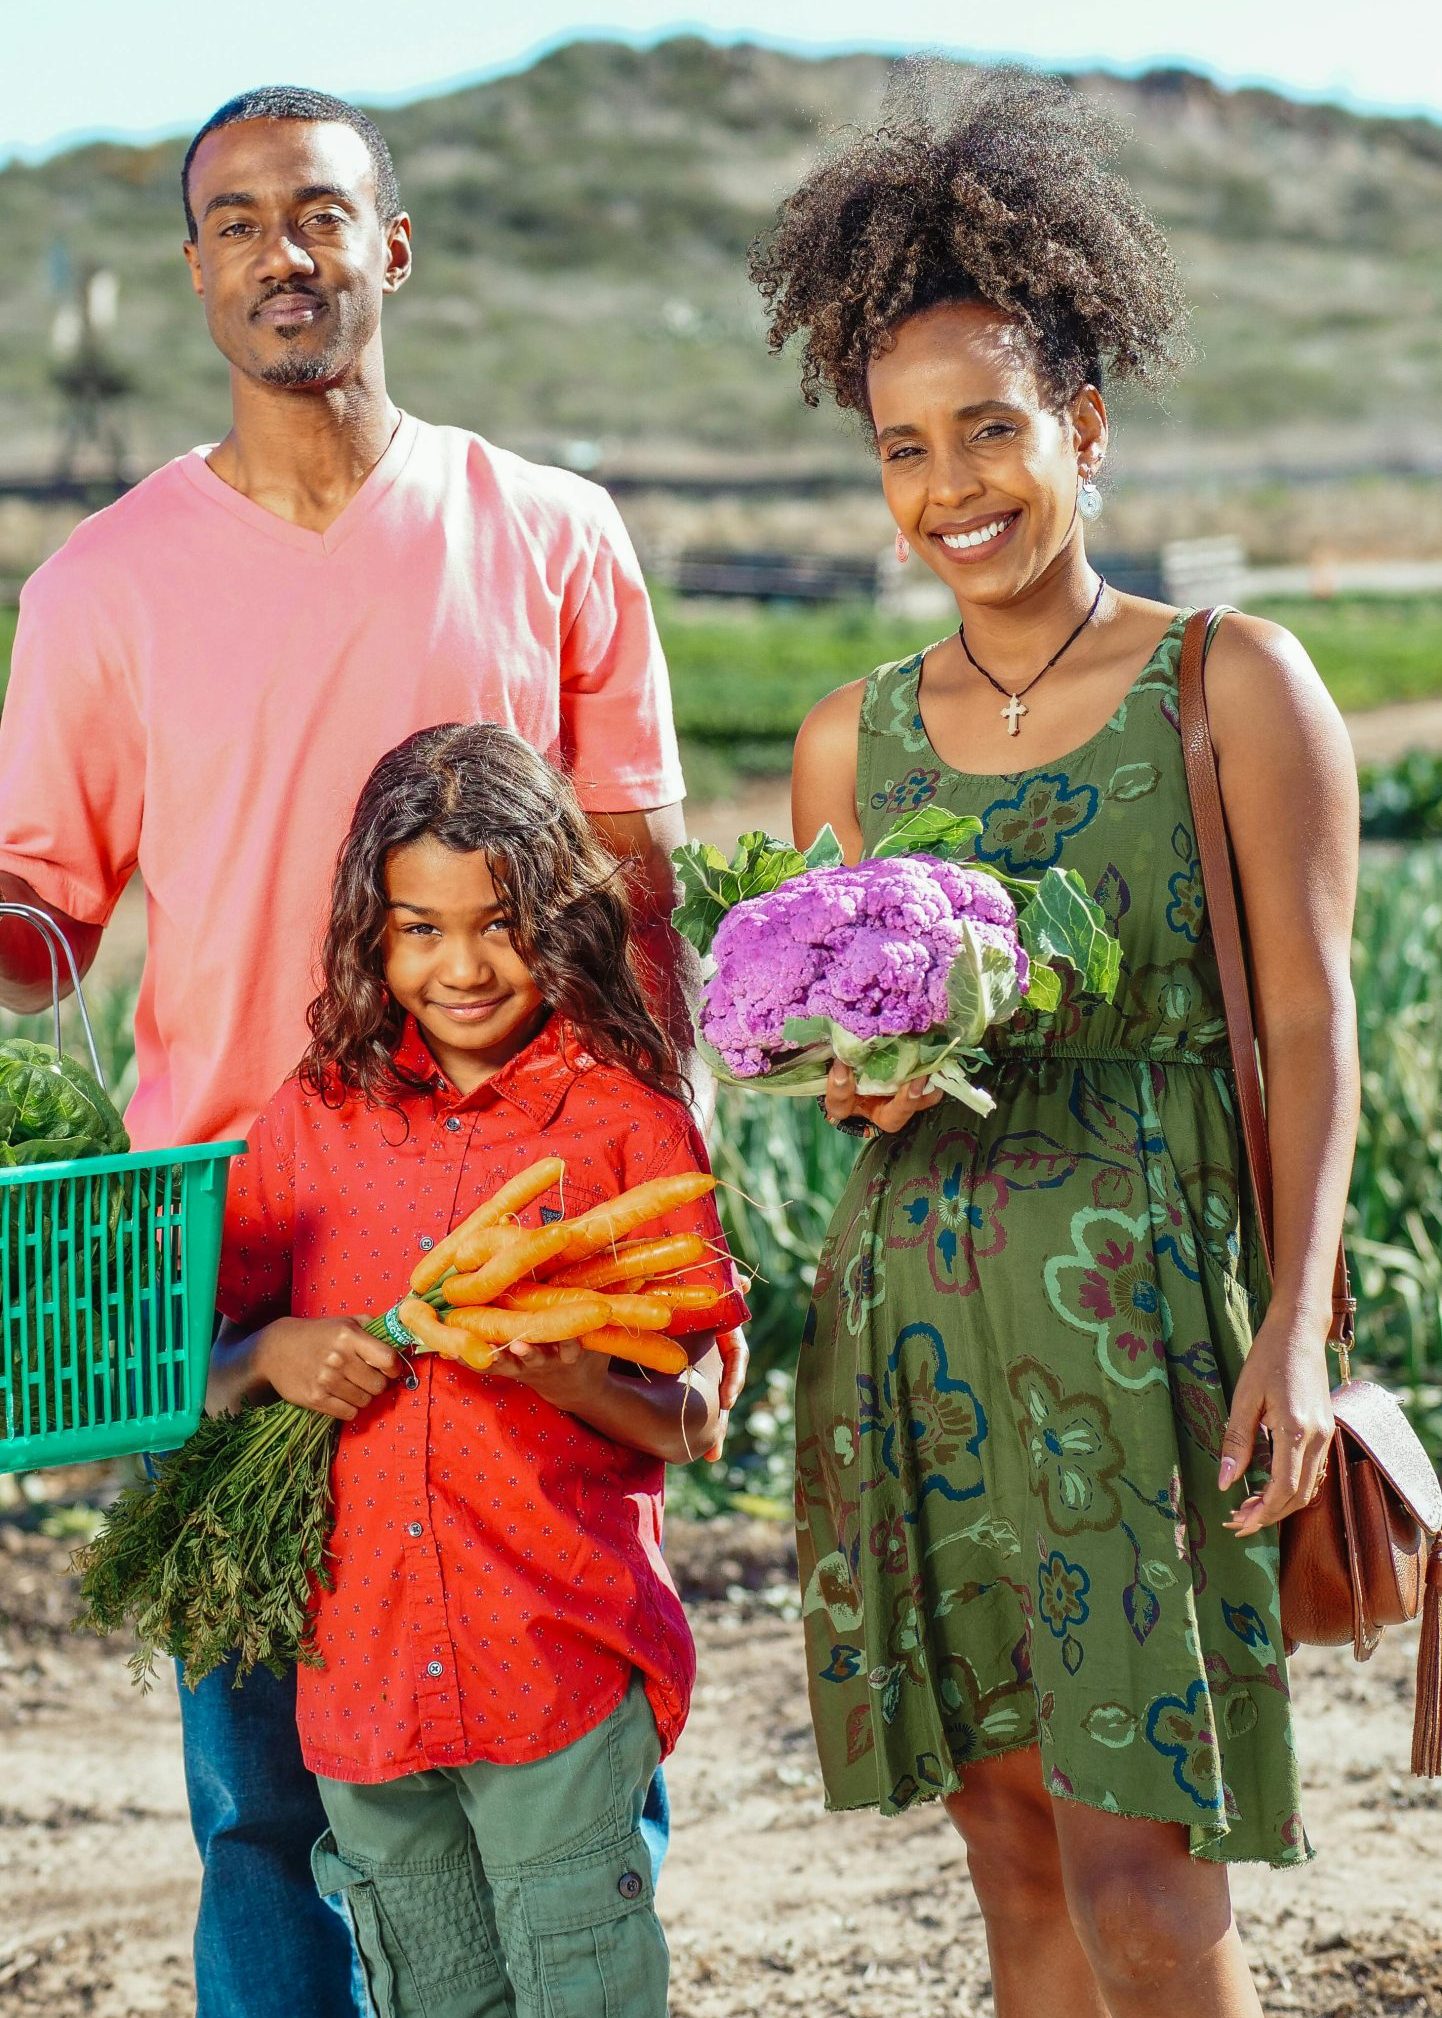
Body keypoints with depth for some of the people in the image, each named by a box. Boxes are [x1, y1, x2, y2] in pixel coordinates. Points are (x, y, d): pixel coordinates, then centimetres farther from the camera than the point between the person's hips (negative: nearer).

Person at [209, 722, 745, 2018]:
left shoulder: (626, 1121, -3)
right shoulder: (316, 1120, 6)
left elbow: (694, 1423, -3)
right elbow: (201, 1367, 12)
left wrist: (572, 1378, -23)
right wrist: (274, 1359, -9)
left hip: (566, 1667, -3)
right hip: (361, 1664, 4)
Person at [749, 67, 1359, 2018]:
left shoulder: (1235, 686, -1)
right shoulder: (851, 737, 11)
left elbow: (1308, 1024, -5)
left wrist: (1297, 1325, -14)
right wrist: (858, 1085, -5)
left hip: (1141, 1313, -4)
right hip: (917, 1320, 4)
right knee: (1013, 1848, 9)